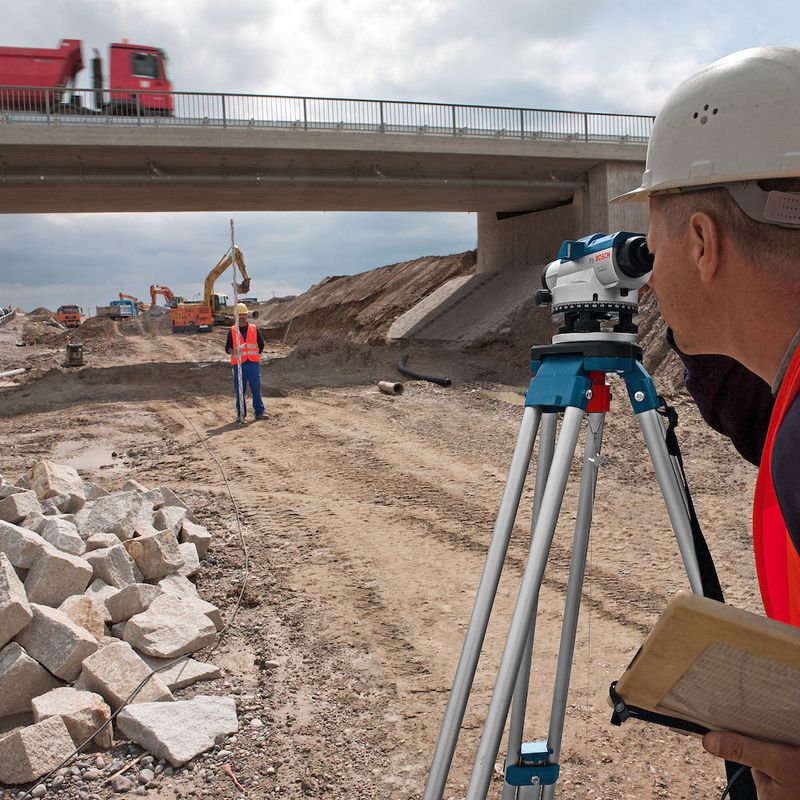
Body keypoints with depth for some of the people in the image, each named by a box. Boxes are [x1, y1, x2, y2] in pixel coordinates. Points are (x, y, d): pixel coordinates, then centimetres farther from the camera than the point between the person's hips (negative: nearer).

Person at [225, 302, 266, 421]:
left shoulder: (254, 329, 9)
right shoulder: (232, 331, 5)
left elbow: (261, 344, 18)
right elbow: (227, 348, 4)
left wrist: (255, 355, 10)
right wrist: (234, 351, -17)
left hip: (253, 363, 1)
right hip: (239, 364, -1)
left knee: (256, 388, 2)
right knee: (240, 390, 1)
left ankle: (259, 412, 9)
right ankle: (241, 414, 9)